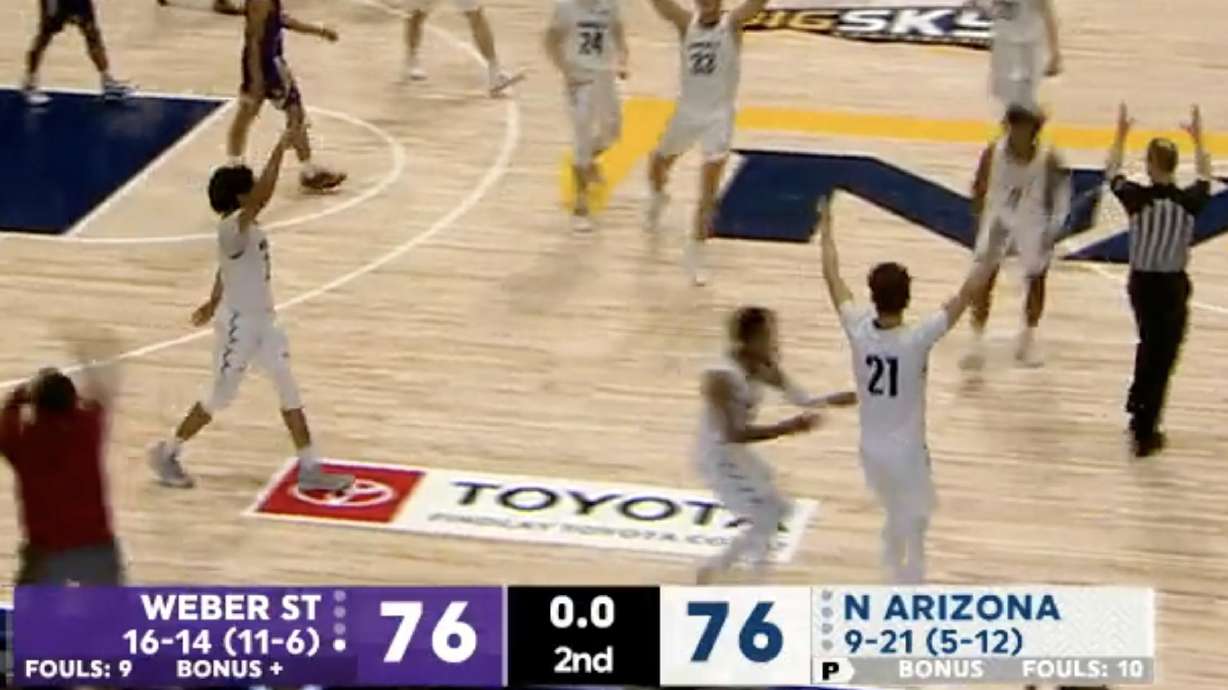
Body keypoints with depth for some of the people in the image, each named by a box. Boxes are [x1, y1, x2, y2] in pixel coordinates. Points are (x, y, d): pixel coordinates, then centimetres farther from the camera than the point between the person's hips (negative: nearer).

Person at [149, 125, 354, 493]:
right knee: (220, 398, 6)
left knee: (290, 390, 6)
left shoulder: (245, 226, 4)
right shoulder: (232, 227, -25)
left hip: (263, 320, 9)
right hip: (239, 324, -9)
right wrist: (280, 148, -44)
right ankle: (167, 453, 25)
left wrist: (213, 304, 33)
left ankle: (310, 469, 11)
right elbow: (264, 193, -44)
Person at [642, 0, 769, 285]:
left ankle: (695, 255, 2)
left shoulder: (733, 23, -12)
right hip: (687, 111, 4)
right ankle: (658, 199, 58)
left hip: (718, 117, -3)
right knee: (657, 166, 23)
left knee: (708, 193, -7)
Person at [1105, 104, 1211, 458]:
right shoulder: (1189, 201, -13)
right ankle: (1144, 433, 8)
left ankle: (1138, 408, 43)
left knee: (1149, 345, 27)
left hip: (1142, 283, 2)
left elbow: (1111, 172, 6)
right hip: (1173, 286, -2)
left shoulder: (1136, 198, -15)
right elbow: (1205, 177, 10)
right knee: (1162, 358, 7)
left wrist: (1121, 134, 16)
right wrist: (1197, 138, 21)